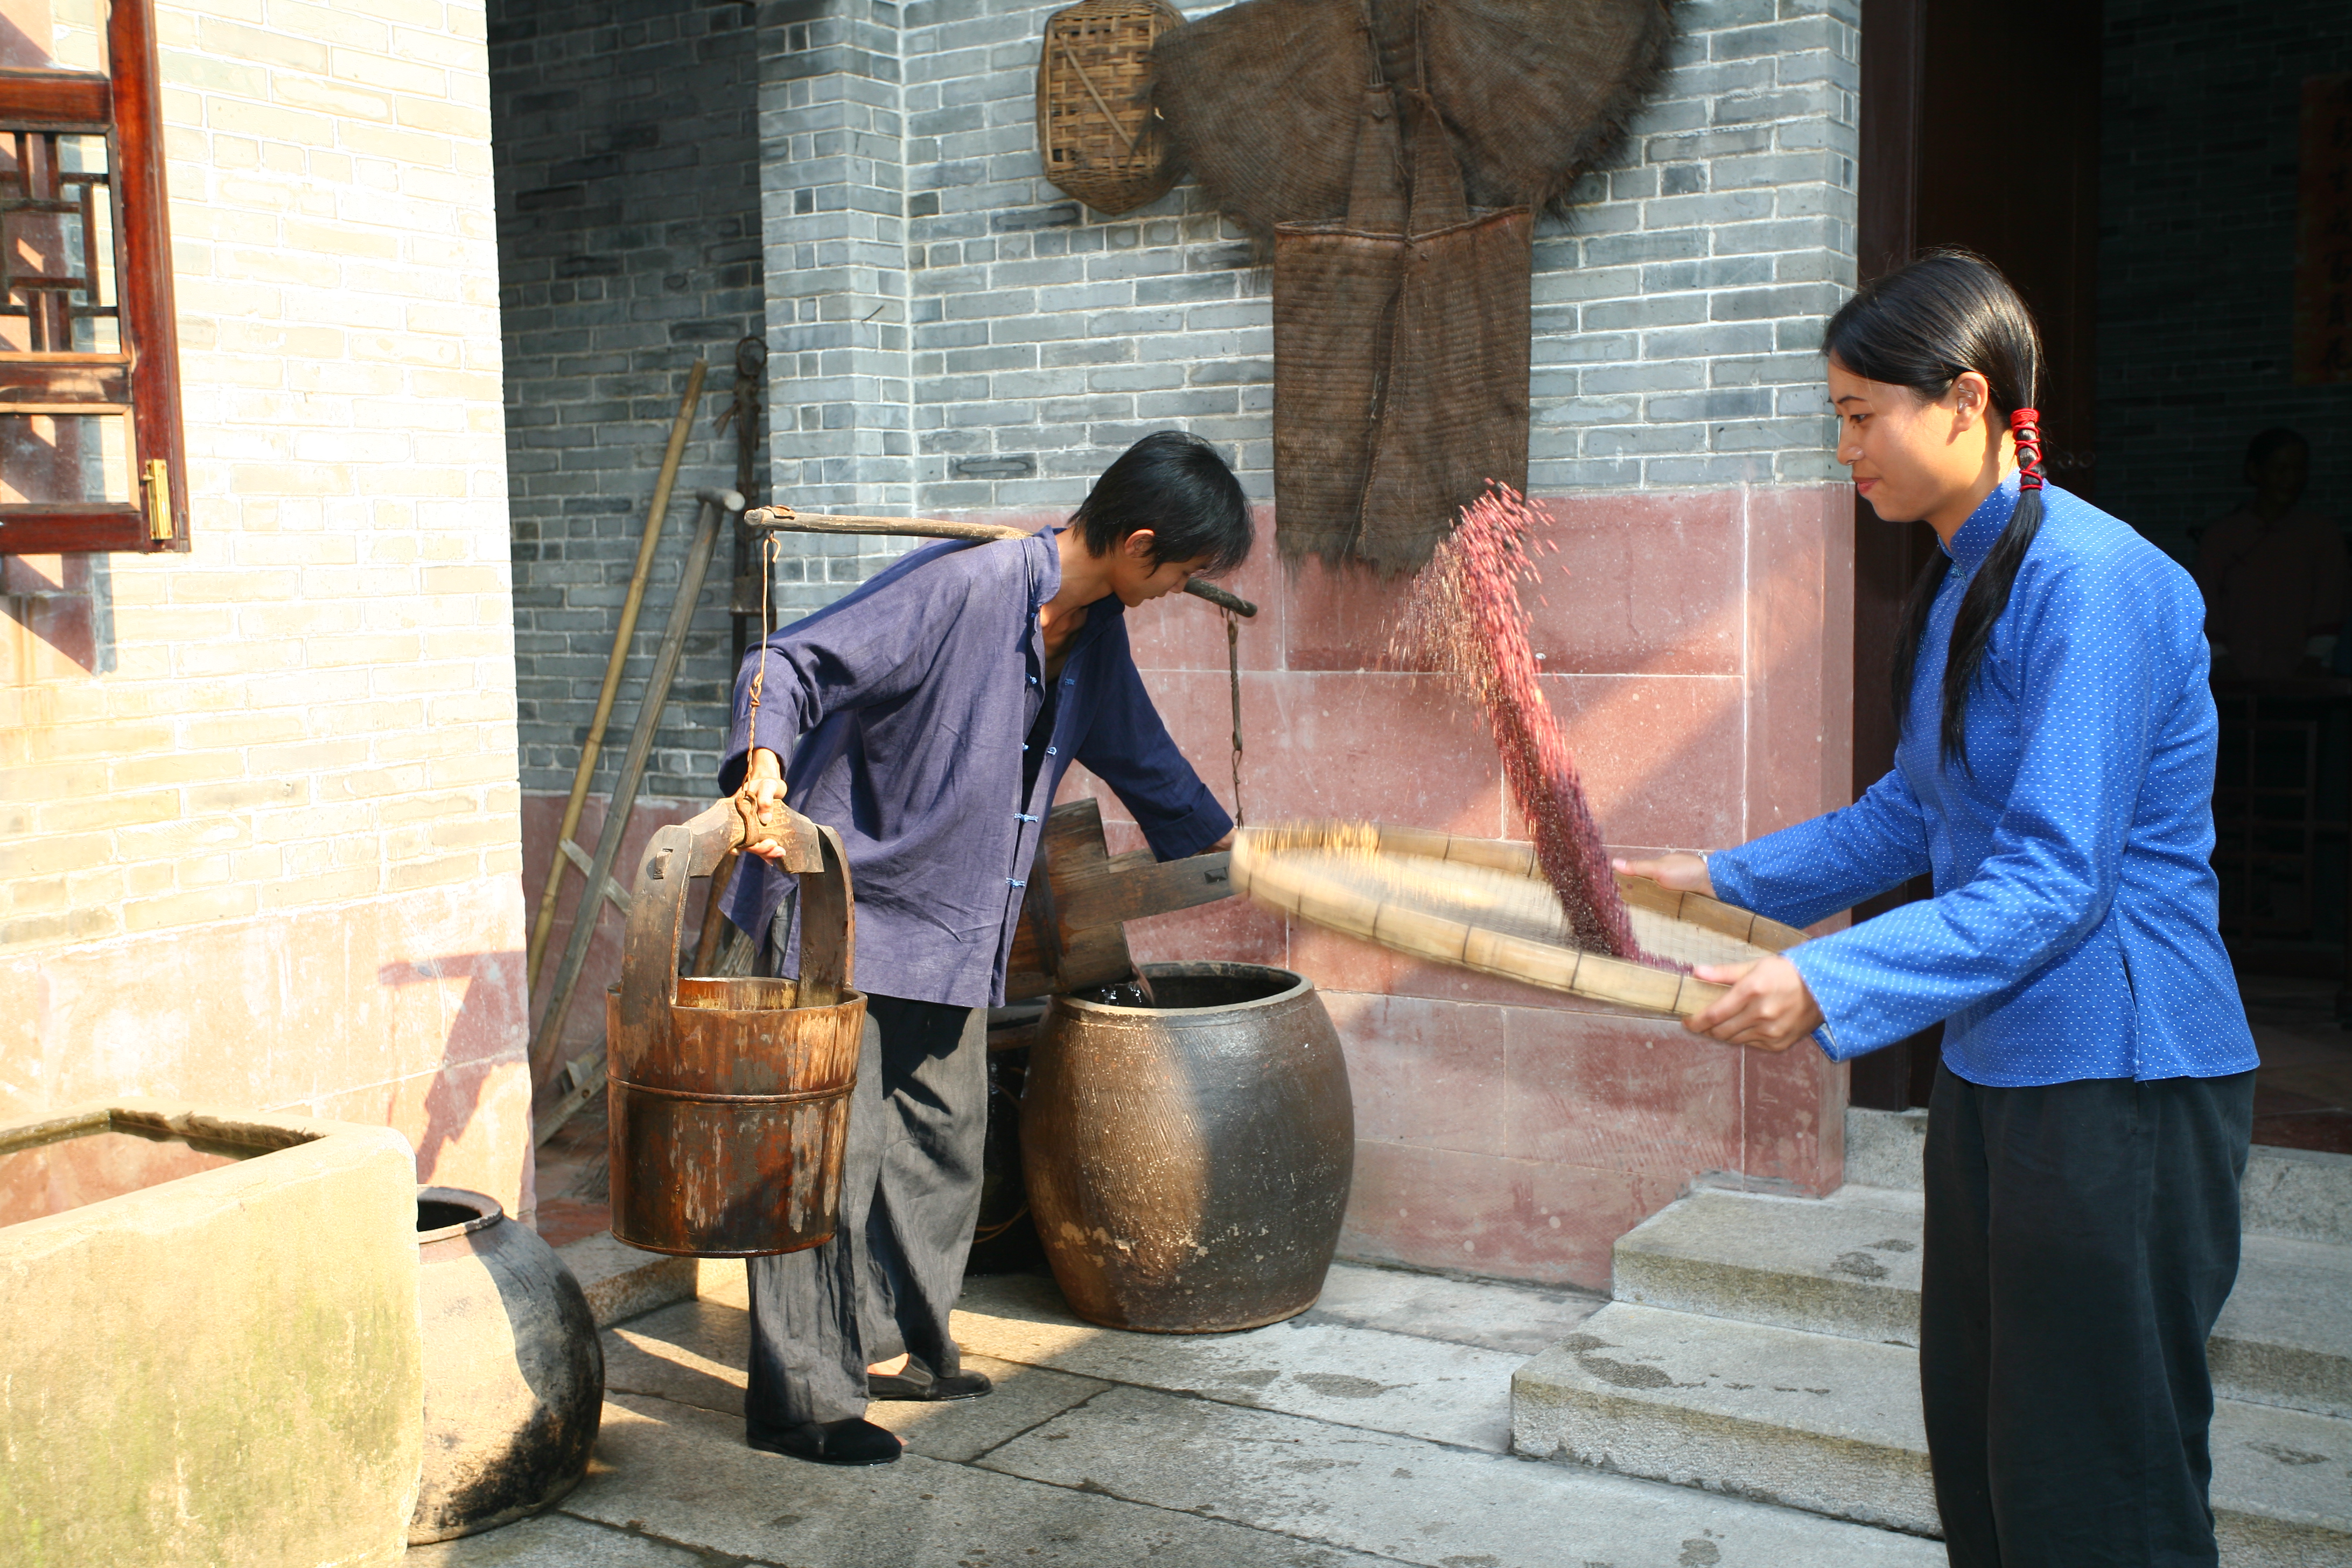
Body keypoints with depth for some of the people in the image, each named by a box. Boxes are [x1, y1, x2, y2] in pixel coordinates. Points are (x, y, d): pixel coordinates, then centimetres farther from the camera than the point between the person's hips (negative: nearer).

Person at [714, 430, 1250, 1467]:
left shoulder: (1094, 628, 4)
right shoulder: (963, 586, -23)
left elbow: (1135, 747, 23)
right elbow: (790, 663, -25)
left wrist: (1214, 837, 34)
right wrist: (763, 763, -44)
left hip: (952, 924, 9)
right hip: (840, 908, -9)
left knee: (943, 1136, 15)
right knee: (834, 1146, -5)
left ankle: (893, 1344, 31)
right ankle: (801, 1400, 4)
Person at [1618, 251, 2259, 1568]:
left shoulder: (2092, 583, -19)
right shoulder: (1963, 581, 11)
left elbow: (2055, 878, -25)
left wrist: (1828, 986, -30)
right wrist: (1731, 878, 19)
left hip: (2118, 1086, -10)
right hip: (1995, 1066, 10)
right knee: (1975, 1446, 18)